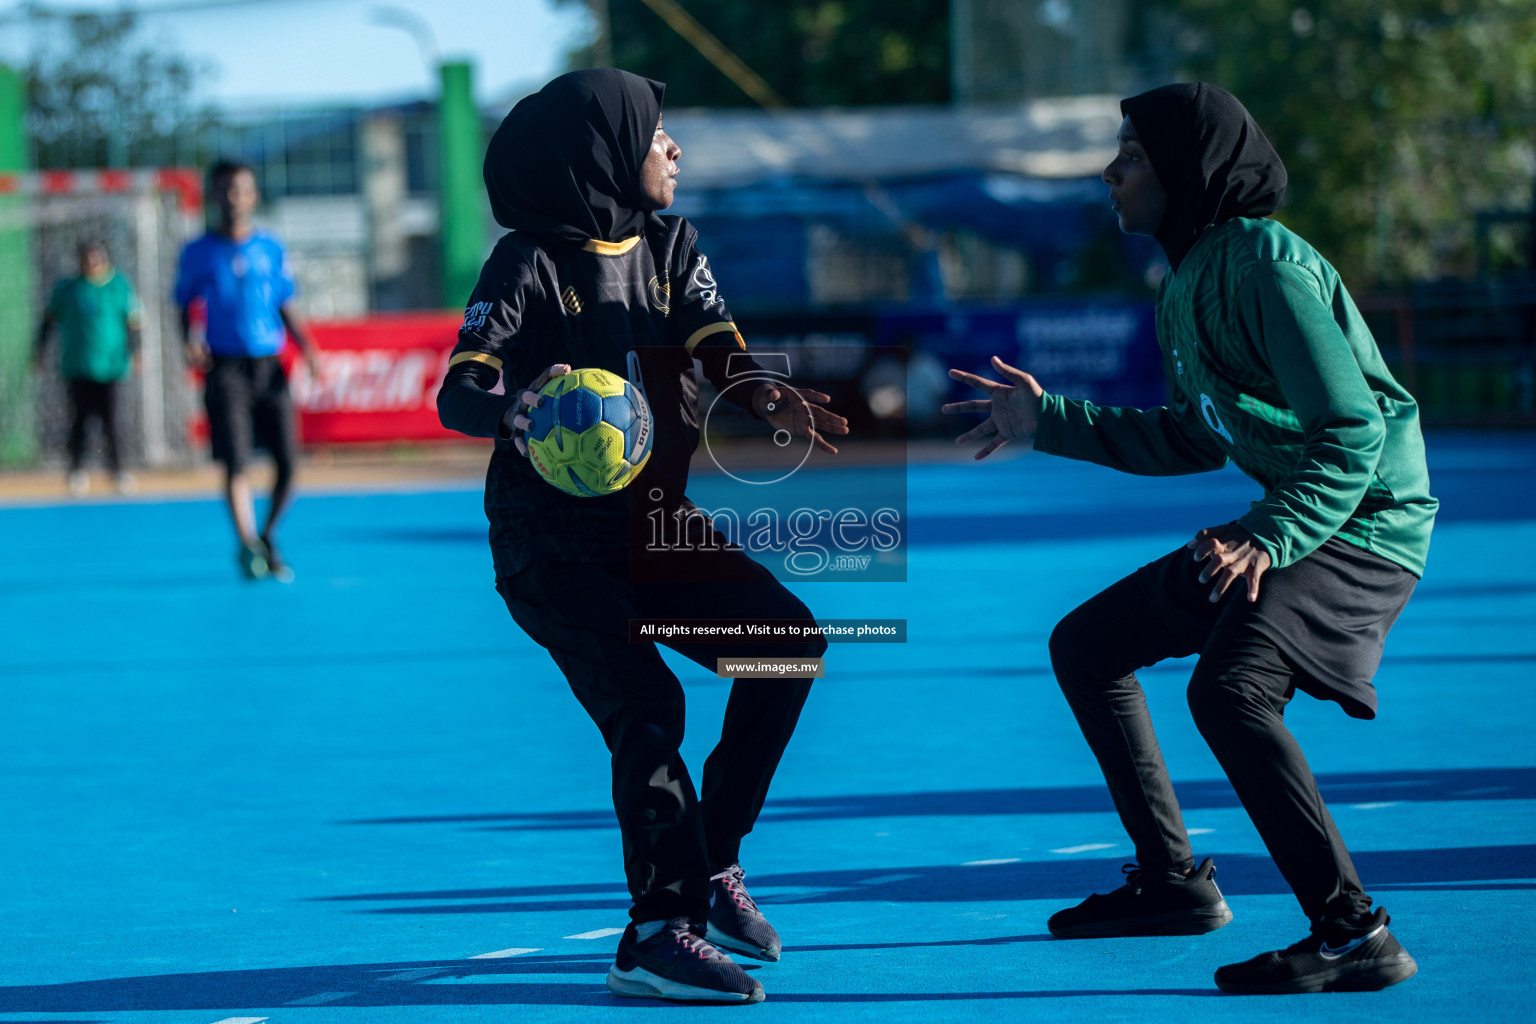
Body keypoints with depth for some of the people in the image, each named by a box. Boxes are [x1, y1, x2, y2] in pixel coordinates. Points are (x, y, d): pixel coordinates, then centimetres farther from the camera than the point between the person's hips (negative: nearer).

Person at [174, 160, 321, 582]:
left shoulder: (272, 250, 11)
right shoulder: (199, 253, 5)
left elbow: (287, 309, 14)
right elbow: (185, 307, 11)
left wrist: (309, 349, -1)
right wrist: (191, 342, -8)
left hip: (269, 367, 2)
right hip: (226, 368, -2)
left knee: (288, 462, -4)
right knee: (235, 462, -14)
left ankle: (268, 538, 17)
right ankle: (247, 546, -13)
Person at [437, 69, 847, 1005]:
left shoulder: (670, 246, 6)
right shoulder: (531, 262, -13)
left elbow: (719, 349, -8)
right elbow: (459, 393, -22)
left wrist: (768, 399, -30)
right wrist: (516, 410, -45)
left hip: (651, 522, 7)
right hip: (552, 543, -6)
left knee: (787, 638, -8)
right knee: (646, 700, -23)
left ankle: (713, 861, 5)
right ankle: (660, 934, -17)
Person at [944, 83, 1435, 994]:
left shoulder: (1266, 269, -19)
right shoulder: (1189, 280, 11)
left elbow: (1355, 431, -25)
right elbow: (1196, 440, 21)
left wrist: (1269, 540, -35)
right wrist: (1050, 421, 23)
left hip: (1365, 525, -11)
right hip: (1295, 518, 11)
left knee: (1228, 688, -33)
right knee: (1085, 644, 16)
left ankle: (1356, 936, -27)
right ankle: (1174, 883, 26)